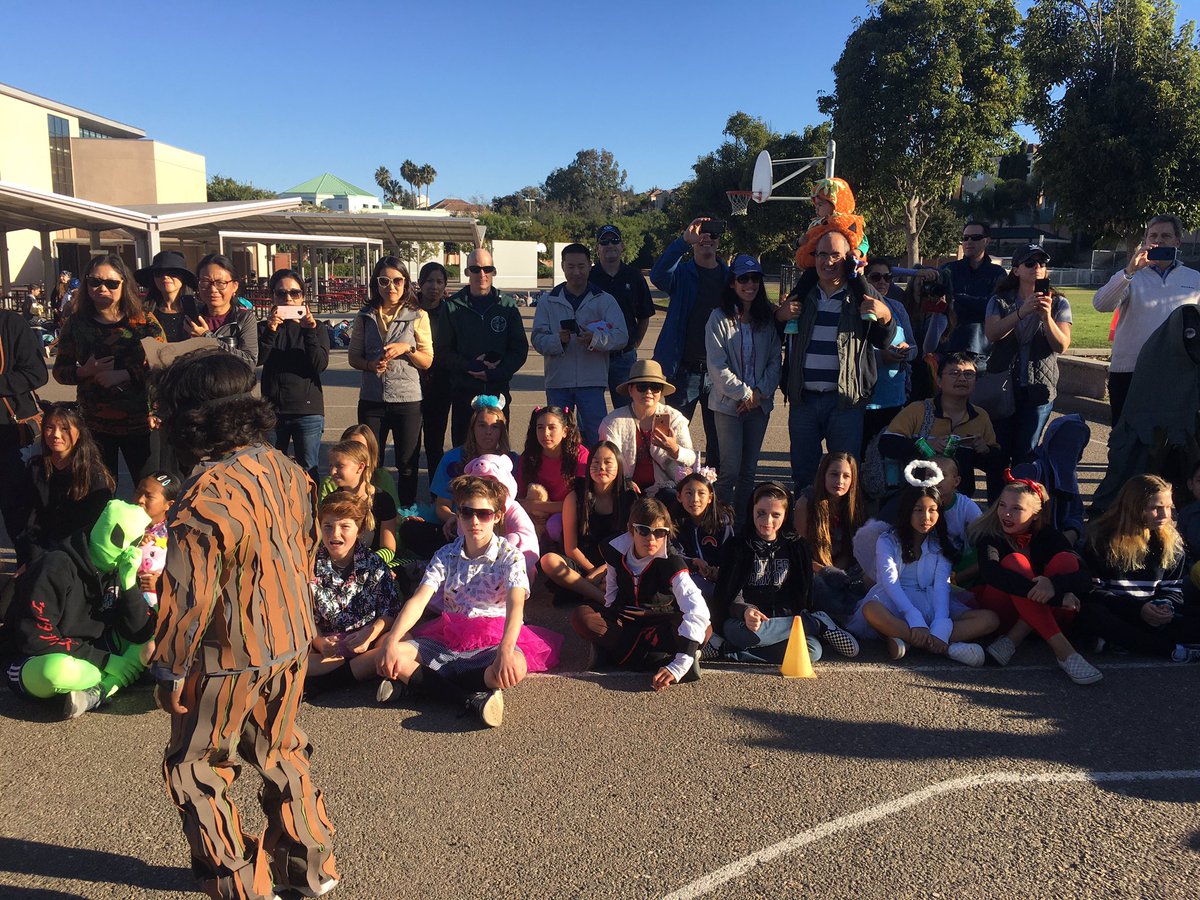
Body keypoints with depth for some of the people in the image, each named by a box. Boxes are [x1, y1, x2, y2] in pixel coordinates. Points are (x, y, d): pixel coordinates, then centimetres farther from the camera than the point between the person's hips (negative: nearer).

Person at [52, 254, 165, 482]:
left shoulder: (144, 320, -3)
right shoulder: (76, 323, 4)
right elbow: (59, 371, 8)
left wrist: (124, 375, -20)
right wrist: (85, 372, -12)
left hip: (138, 421, -2)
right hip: (93, 423, 2)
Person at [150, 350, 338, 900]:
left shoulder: (204, 502, -25)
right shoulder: (287, 471, -3)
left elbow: (190, 601, -20)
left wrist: (169, 673, -7)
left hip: (229, 662, -7)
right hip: (291, 646, 7)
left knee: (195, 773, 14)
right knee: (281, 752, 24)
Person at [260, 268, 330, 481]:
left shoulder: (317, 328, 4)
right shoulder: (266, 328, 9)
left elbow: (320, 365, -10)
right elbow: (258, 359, -8)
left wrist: (309, 331, -20)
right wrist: (270, 331, -20)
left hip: (308, 410, -2)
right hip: (273, 410, 2)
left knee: (308, 472, 1)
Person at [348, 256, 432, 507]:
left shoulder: (418, 316, 1)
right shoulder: (365, 316, 7)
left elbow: (427, 361, 1)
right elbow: (354, 356, 10)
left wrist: (407, 348, -17)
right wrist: (371, 365, -10)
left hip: (407, 399, -2)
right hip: (372, 400, 2)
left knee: (407, 464, 5)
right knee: (370, 463, 8)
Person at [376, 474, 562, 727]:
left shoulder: (509, 556, -6)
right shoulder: (446, 555, 5)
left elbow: (516, 605, -23)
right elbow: (418, 601, -7)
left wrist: (505, 651, -42)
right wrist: (391, 642, -25)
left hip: (491, 642, -3)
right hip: (446, 640, 4)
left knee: (516, 668, -38)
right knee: (390, 656, -21)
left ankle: (417, 684, -27)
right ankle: (472, 699, -28)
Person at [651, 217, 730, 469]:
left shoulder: (730, 276, 10)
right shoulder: (682, 274, 3)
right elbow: (658, 275, -20)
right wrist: (683, 240, -30)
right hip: (685, 370, -2)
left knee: (718, 438, 8)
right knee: (674, 435, 2)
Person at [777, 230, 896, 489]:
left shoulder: (862, 294, 2)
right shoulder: (802, 294, 10)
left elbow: (884, 342, 8)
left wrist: (885, 317, -12)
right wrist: (779, 316, -3)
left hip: (845, 400, -3)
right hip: (803, 399, 3)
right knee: (803, 472, 12)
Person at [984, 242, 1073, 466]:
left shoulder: (1059, 303, 5)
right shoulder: (1000, 301, 4)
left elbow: (1062, 346, -9)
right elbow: (991, 334, -15)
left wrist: (1046, 317, -25)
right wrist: (1022, 312, -28)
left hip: (1039, 389, 0)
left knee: (1024, 455, 0)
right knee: (1000, 453, 2)